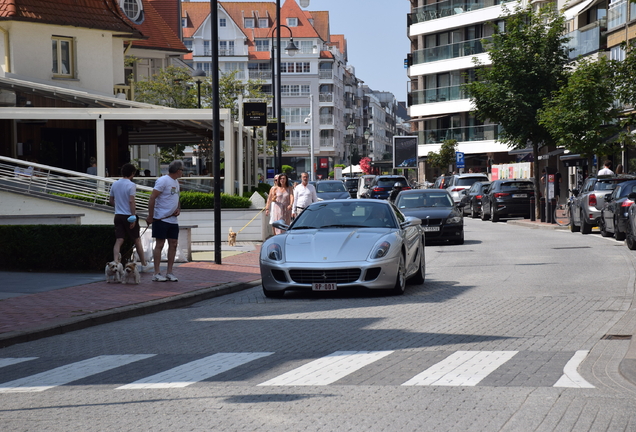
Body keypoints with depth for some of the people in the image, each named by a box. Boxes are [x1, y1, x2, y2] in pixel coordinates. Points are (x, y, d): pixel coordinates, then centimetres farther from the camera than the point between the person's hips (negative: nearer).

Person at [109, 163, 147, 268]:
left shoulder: (115, 184, 8)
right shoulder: (131, 185, -12)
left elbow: (111, 201, 15)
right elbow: (131, 201, -19)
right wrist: (133, 217, -18)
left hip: (118, 215, 5)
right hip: (129, 215, -5)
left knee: (119, 240, -2)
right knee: (137, 240, 10)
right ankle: (144, 263, 21)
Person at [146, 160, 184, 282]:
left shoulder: (176, 182, 16)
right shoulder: (163, 181, -12)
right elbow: (152, 198, -15)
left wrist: (178, 209, 7)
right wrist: (150, 216, -17)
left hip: (173, 220, 8)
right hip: (161, 219, -8)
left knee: (173, 244, 6)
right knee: (159, 244, -5)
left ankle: (169, 272, 12)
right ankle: (157, 273, -2)